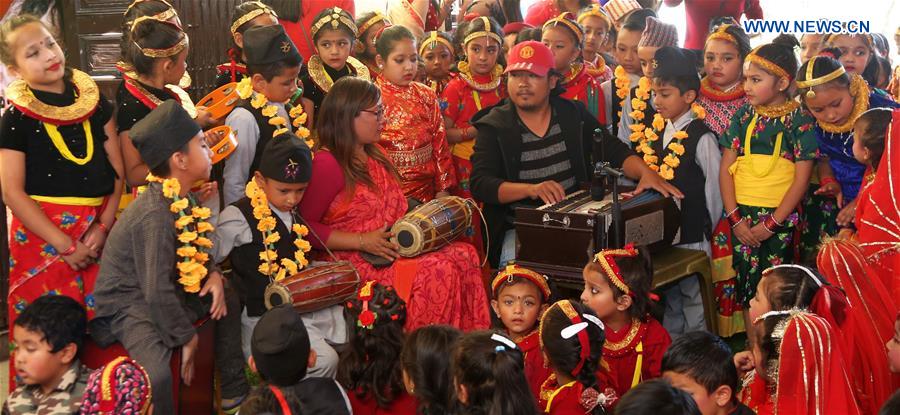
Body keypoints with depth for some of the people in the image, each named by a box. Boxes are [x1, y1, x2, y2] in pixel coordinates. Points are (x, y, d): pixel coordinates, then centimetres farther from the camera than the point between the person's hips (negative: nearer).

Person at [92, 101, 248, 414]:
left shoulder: (183, 199, 1)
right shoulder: (156, 214, -28)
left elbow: (197, 246, 19)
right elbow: (157, 293, -29)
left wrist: (214, 274, -2)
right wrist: (187, 336, -18)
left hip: (165, 292, 10)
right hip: (130, 303, -10)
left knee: (228, 303, 20)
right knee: (157, 376, -34)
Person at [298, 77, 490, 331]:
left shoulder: (375, 155, 19)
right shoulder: (327, 164, -10)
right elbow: (304, 227, -13)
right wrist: (362, 241, -17)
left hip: (395, 250, 9)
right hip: (357, 262, -9)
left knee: (465, 254, -14)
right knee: (437, 271, -28)